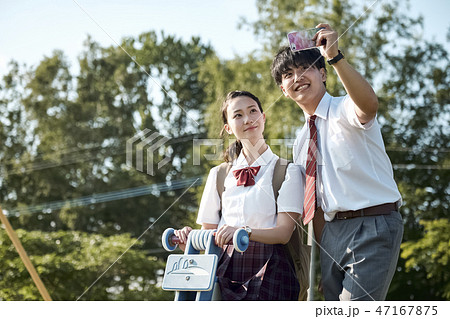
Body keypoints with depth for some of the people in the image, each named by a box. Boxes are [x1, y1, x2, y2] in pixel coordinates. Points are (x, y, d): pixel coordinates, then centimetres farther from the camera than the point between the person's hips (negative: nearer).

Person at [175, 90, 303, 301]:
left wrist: (244, 231, -24)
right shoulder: (218, 175, 17)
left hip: (268, 269, -2)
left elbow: (283, 232, -5)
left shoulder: (287, 171, 6)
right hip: (226, 266, 2)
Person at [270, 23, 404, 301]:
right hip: (332, 232, 8)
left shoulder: (345, 110, -5)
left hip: (373, 227, -8)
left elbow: (369, 104, -32)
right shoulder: (302, 141, 17)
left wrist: (335, 56, -39)